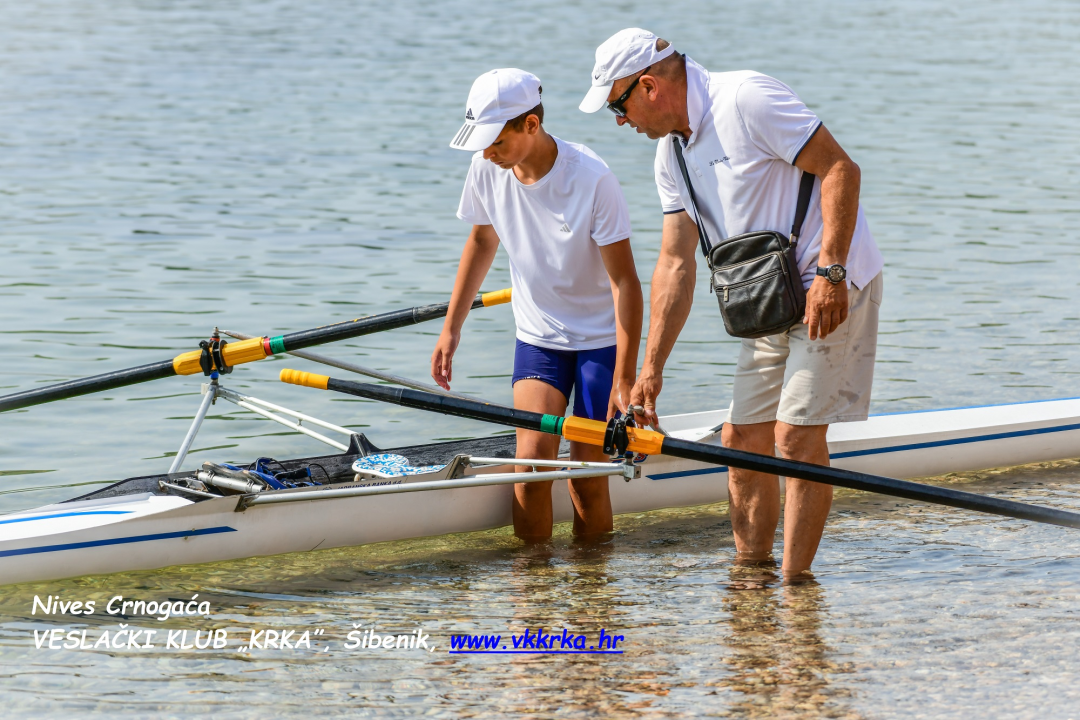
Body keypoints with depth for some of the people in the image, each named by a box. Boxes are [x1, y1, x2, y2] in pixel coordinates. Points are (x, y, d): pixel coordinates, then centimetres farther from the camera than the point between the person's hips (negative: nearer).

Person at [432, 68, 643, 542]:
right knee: (532, 460, -13)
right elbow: (482, 241, 12)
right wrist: (451, 329, 12)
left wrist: (624, 379, -25)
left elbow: (624, 282, -21)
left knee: (586, 478, -4)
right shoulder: (487, 172, -9)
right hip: (536, 337, 4)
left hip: (601, 338, -3)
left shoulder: (591, 180, -24)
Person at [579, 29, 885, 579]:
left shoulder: (746, 100, -17)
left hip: (831, 287, -9)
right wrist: (650, 370, 7)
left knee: (796, 436, -13)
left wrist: (829, 272, -24)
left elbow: (840, 169, -18)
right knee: (743, 440, 7)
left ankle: (796, 584, -7)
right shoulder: (672, 153, 9)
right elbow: (676, 264, 11)